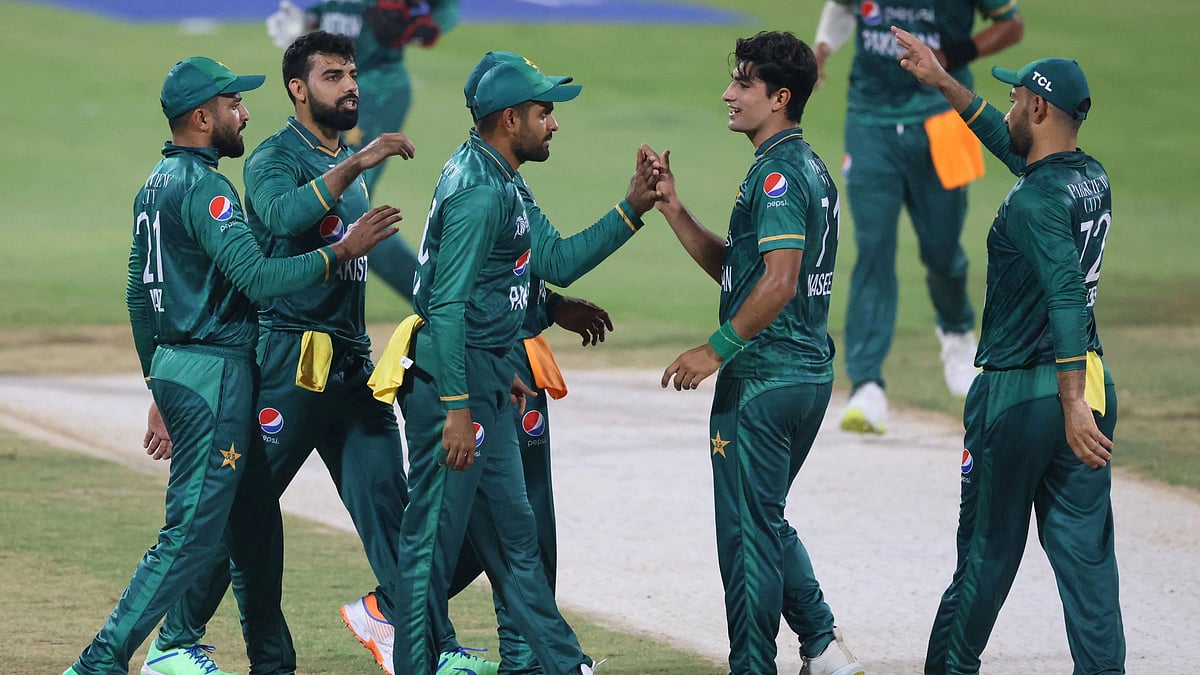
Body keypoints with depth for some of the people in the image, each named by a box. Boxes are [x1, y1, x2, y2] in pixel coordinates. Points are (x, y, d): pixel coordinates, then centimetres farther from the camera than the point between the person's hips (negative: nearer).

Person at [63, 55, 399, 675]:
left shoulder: (155, 186, 15)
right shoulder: (204, 188, -15)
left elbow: (138, 294, 21)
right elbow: (258, 276, -25)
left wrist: (159, 384, 26)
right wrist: (340, 251, -18)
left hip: (174, 368, 10)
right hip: (215, 373, -10)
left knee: (197, 522, 17)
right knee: (193, 531, -9)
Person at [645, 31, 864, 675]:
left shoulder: (777, 173, -15)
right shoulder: (810, 168, 16)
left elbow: (779, 282, -24)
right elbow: (733, 267, 18)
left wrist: (718, 348, -19)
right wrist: (673, 210, 11)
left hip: (764, 379, -10)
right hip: (810, 373, 10)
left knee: (747, 530, -2)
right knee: (766, 523, 20)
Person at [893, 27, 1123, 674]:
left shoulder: (1036, 199, -18)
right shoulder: (1093, 180, 8)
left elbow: (1066, 294, -30)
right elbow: (1008, 142, 26)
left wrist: (1071, 405, -35)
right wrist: (942, 82, 32)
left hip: (1018, 393, -7)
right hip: (1090, 382, 7)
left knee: (989, 549, 6)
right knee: (1086, 551, 5)